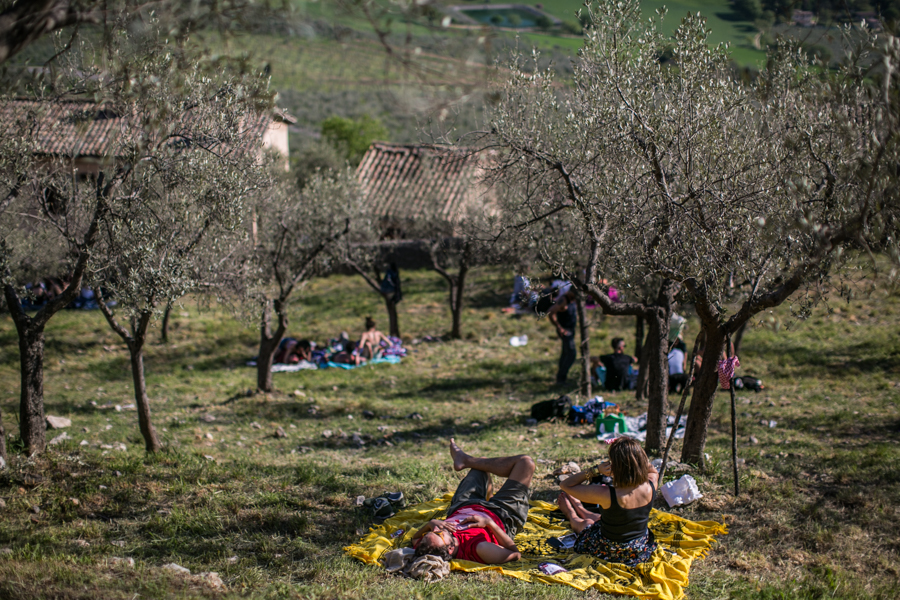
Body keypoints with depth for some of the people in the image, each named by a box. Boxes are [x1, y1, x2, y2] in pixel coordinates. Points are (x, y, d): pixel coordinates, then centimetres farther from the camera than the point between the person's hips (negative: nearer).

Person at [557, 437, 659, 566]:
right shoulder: (650, 487, -23)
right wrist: (634, 452, -8)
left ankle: (571, 515, 65)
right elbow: (653, 471, 7)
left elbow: (566, 485, -23)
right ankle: (580, 510, 66)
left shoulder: (607, 495, -36)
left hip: (611, 553, -4)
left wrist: (596, 470, -28)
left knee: (587, 523, 32)